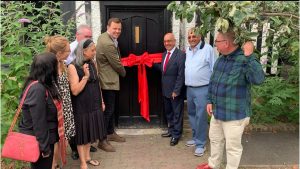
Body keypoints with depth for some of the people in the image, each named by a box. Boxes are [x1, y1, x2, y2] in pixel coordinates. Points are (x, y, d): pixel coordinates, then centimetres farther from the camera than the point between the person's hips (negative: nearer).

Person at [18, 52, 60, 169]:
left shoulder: (42, 85, 1)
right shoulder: (38, 89, -27)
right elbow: (39, 123, -26)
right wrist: (45, 147, -20)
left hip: (45, 137, 9)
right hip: (38, 140, -8)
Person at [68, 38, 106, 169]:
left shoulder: (92, 64, 4)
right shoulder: (73, 67, -17)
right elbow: (75, 91, -22)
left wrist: (101, 102, 14)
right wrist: (86, 76, -27)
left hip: (94, 105, 6)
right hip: (81, 107, -6)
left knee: (90, 131, 17)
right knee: (82, 133, 7)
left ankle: (87, 157, 34)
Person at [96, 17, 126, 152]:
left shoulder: (103, 36, 8)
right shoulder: (108, 44, -24)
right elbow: (117, 64, -16)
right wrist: (123, 72, 3)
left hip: (109, 79, 11)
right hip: (108, 81, -11)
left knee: (111, 108, 20)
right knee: (108, 110, -3)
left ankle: (111, 133, 34)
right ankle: (102, 141, 7)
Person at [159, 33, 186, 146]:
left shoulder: (181, 55, -14)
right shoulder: (164, 54, 11)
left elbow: (181, 75, -17)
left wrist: (176, 90, -19)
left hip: (176, 91, -7)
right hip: (165, 90, 7)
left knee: (177, 113, 6)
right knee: (168, 112, 19)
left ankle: (176, 135, 18)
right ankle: (171, 130, 35)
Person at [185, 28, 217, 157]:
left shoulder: (208, 49, -10)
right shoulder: (187, 50, 10)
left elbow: (214, 69, -10)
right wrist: (186, 85, 12)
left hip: (202, 89, -7)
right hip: (189, 88, 7)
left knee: (200, 117, -3)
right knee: (191, 114, 17)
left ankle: (200, 144, 11)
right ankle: (195, 137, 33)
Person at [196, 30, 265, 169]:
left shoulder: (244, 60, -20)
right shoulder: (221, 59, 5)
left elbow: (258, 79, -37)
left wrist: (249, 56, -38)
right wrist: (210, 100, 11)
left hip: (234, 114, -8)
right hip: (218, 111, 8)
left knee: (232, 146, 8)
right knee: (215, 139, 24)